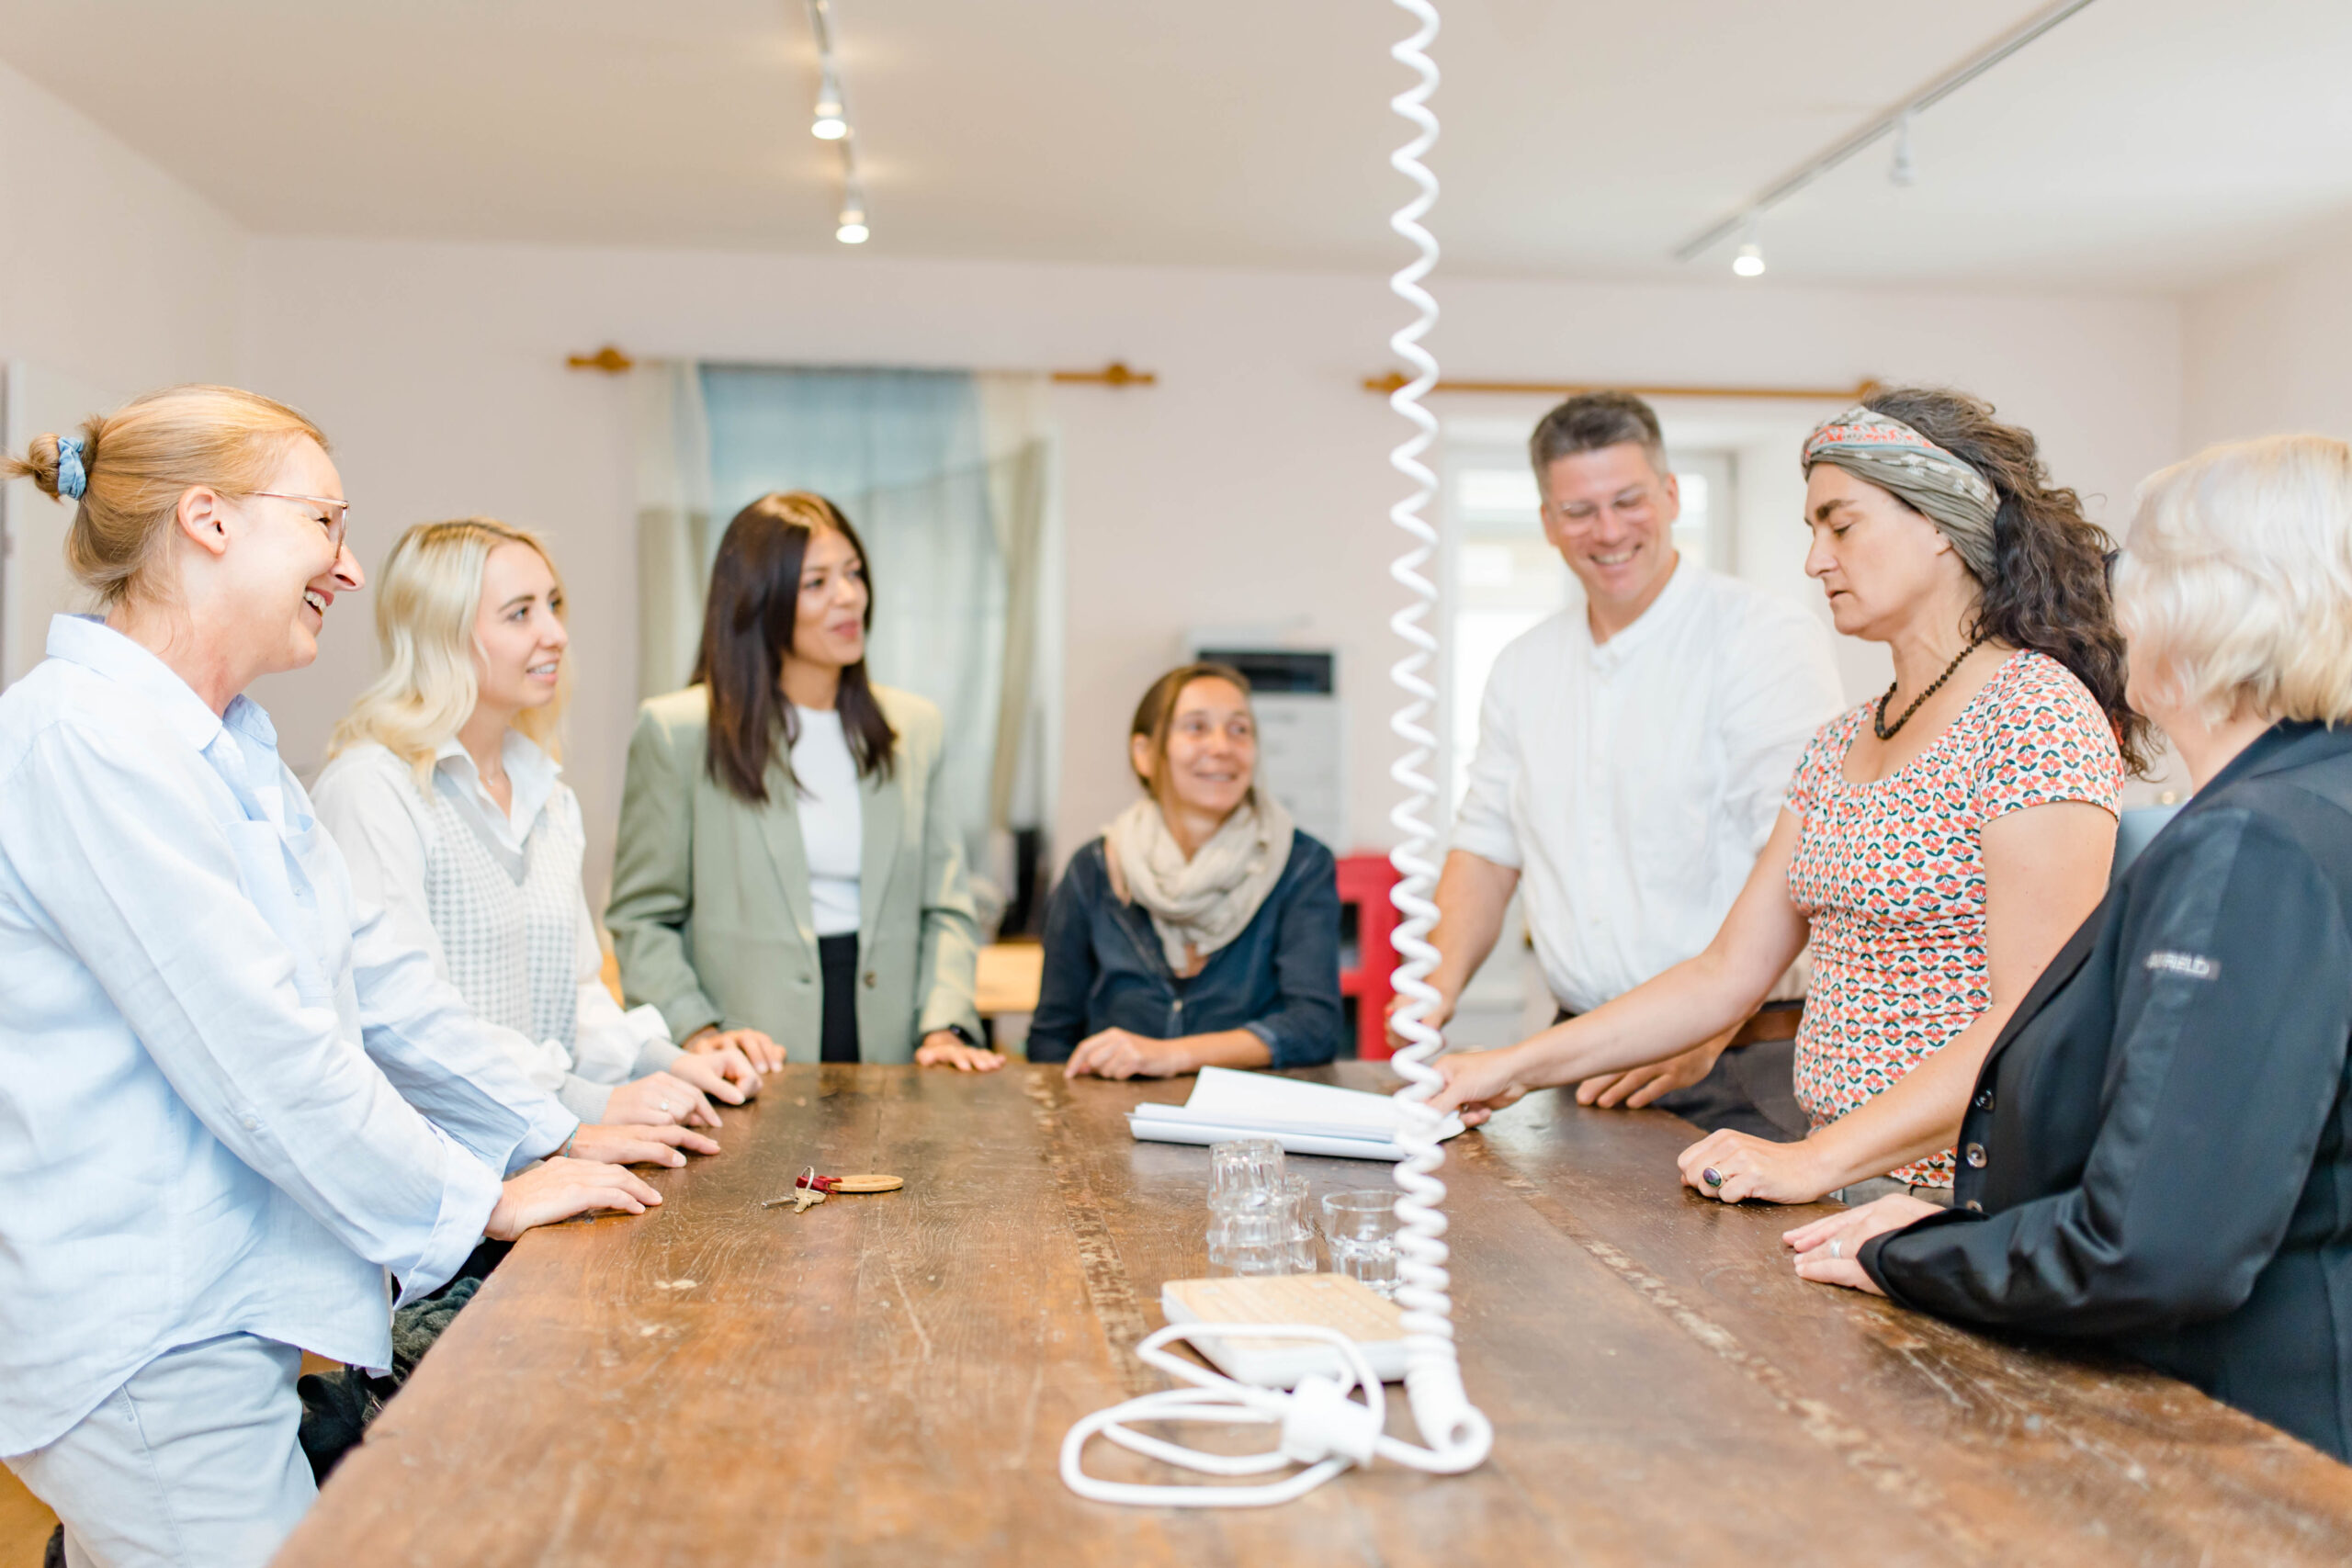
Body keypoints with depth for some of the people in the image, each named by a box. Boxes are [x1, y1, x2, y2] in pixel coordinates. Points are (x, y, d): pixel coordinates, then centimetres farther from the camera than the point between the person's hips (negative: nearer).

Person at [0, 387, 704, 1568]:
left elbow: (368, 971, 14)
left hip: (221, 1312, 9)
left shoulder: (226, 748, 13)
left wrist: (551, 1134, 11)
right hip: (144, 1342, -9)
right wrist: (479, 1202, -12)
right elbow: (254, 1052, -22)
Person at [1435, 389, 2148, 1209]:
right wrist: (1515, 1069, 10)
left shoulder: (2038, 714, -8)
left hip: (1965, 1209, -6)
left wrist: (1818, 1159, -20)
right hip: (1841, 1195, 6)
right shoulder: (1841, 745, 15)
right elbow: (1726, 976, 14)